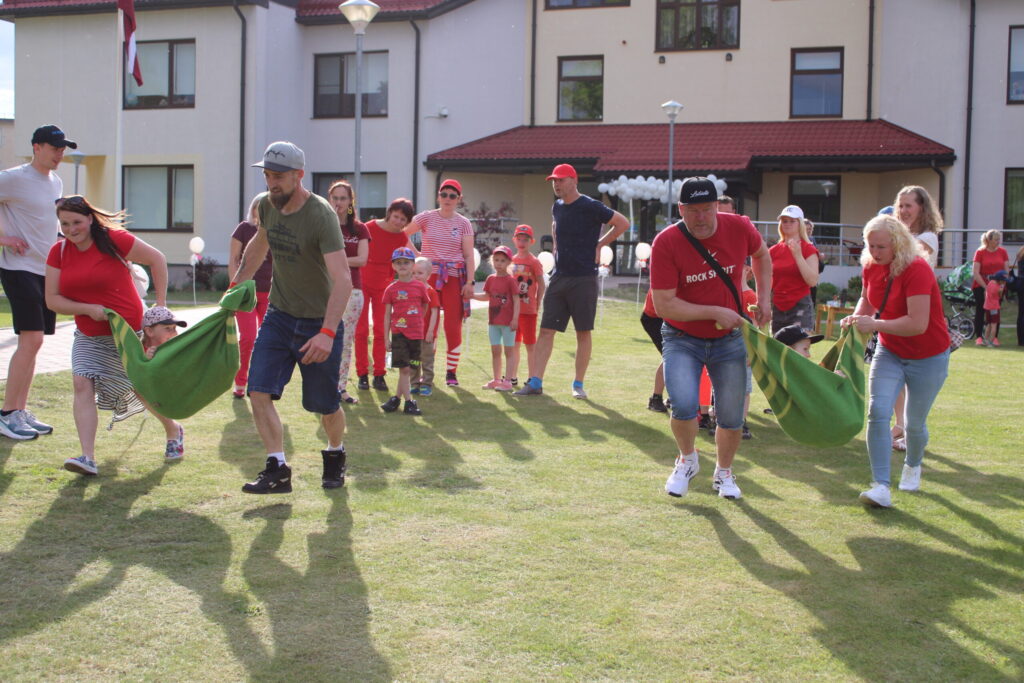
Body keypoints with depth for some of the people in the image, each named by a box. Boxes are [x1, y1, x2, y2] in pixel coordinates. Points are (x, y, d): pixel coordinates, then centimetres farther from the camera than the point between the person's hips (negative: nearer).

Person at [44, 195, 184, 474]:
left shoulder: (113, 239, -14)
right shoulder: (59, 252, -1)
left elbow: (157, 259, -6)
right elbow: (52, 300, -3)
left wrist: (161, 302, -8)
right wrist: (89, 309, -18)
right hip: (88, 336, 4)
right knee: (82, 383, -16)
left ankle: (174, 432, 35)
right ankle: (88, 457, -20)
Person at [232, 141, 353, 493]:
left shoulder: (321, 215, -23)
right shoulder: (267, 206, -1)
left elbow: (343, 280, -32)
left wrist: (327, 333, -42)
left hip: (319, 323, -5)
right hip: (278, 316, 5)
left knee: (325, 405, 5)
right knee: (259, 391, -10)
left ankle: (335, 455, 34)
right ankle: (277, 470, -3)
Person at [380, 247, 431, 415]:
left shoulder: (420, 287, 3)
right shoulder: (391, 289, 1)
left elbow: (425, 307, 17)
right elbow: (387, 314, 4)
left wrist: (417, 321, 12)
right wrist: (386, 338, 2)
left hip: (416, 333, 2)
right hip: (398, 332, -2)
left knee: (408, 369, 7)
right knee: (404, 368, -5)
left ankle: (396, 398, 19)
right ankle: (409, 402, -2)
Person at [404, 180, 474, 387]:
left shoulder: (463, 223, 6)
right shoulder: (426, 218, 5)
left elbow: (468, 255, 3)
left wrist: (469, 282, -5)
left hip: (455, 277, 0)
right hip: (429, 275, 0)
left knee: (453, 326, -5)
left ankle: (451, 371, 5)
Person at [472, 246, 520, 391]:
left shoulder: (511, 280, -9)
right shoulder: (491, 279, 8)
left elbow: (516, 300, -11)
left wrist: (515, 319, -17)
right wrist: (471, 295, 7)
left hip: (507, 322, -6)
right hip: (493, 321, 6)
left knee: (509, 351, 0)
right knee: (495, 351, 10)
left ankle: (507, 381, 1)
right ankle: (496, 380, 18)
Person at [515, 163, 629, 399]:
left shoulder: (590, 207, -9)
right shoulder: (557, 207, 10)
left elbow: (623, 223, -6)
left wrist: (599, 244, -5)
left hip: (584, 279, -6)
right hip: (559, 277, 6)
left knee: (584, 332, 3)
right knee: (546, 330, 2)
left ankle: (578, 384, 12)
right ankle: (535, 382, 3)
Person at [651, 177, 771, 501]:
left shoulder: (739, 228, -12)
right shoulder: (666, 243, -21)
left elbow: (761, 255, 13)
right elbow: (664, 305, -22)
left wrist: (763, 300, 7)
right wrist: (716, 312, -23)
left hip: (728, 340, 3)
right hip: (683, 338, -2)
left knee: (731, 418, 4)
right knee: (684, 405, -23)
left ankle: (724, 474, 34)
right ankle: (687, 460, 10)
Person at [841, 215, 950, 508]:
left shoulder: (917, 269, -26)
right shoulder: (871, 267, -5)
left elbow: (918, 324, -31)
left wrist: (875, 325, -32)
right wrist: (856, 317, -6)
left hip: (927, 357, -5)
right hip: (889, 352, 5)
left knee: (915, 423, 8)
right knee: (878, 412, -14)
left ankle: (912, 466, 42)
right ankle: (881, 486, -16)